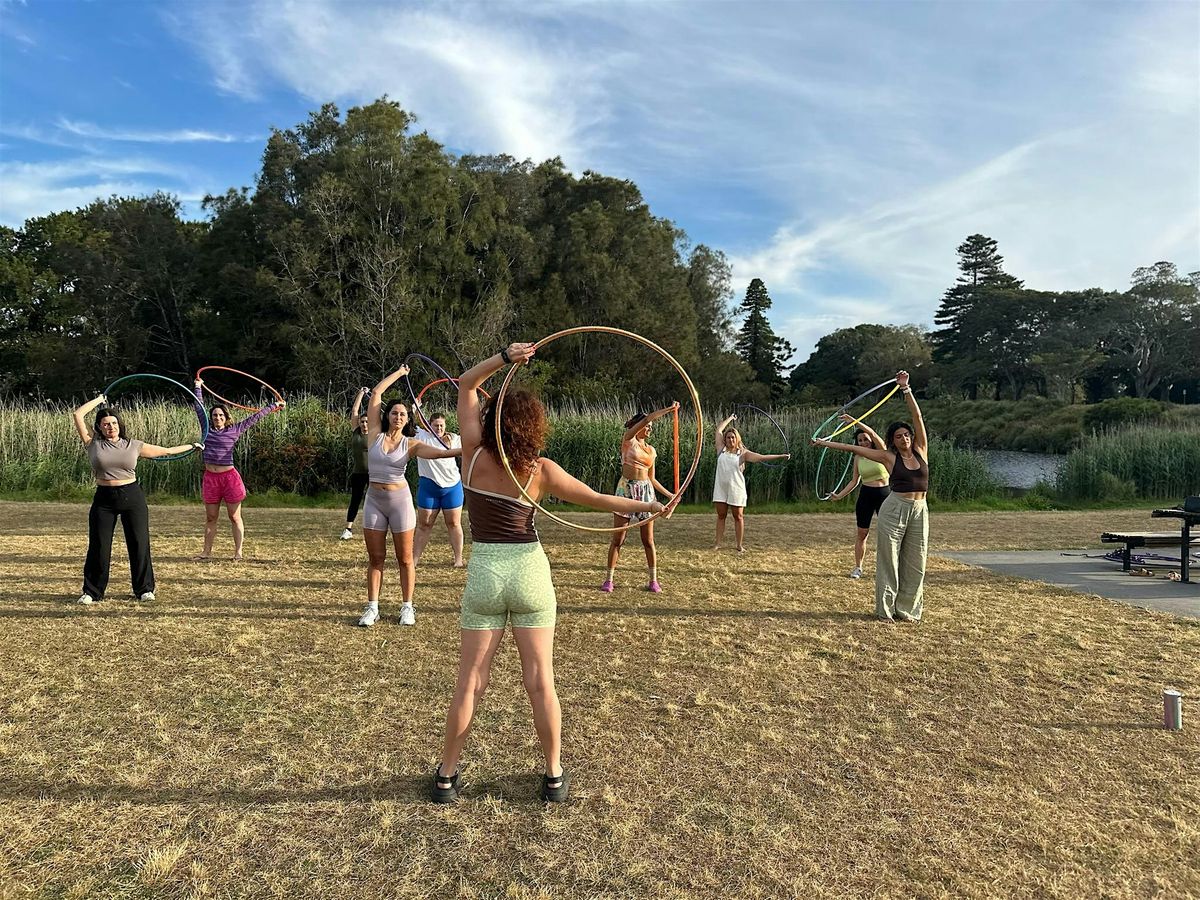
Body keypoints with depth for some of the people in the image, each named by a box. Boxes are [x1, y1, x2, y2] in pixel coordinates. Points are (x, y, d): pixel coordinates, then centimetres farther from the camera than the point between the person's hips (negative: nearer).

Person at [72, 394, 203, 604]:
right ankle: (92, 592, 16)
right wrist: (99, 400, 11)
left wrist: (192, 446, 19)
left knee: (139, 544, 4)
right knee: (98, 547, 2)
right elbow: (77, 414, 0)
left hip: (132, 496, 1)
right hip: (104, 499, -1)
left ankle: (144, 589, 17)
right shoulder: (93, 443, 3)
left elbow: (166, 451, 14)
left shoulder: (133, 445, 5)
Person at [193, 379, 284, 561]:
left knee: (235, 517, 3)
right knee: (210, 518, 11)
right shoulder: (207, 429, 8)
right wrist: (198, 386, 22)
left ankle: (238, 552, 8)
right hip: (210, 477, 3)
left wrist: (274, 406, 7)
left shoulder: (234, 430, 2)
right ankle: (207, 552, 17)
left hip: (229, 477, -3)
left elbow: (254, 418, 4)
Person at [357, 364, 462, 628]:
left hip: (400, 499, -1)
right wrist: (399, 372, 8)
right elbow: (376, 393, 1)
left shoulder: (410, 444, -2)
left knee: (405, 559, 5)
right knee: (375, 558, 7)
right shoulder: (376, 434, 2)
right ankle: (372, 608, 15)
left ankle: (407, 607, 14)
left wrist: (461, 451, -39)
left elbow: (436, 452, -22)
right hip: (374, 499, 2)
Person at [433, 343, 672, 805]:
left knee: (469, 682, 9)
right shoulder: (541, 470, -8)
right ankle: (554, 776, 20)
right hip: (529, 573, 0)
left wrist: (504, 356, -8)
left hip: (483, 574, 1)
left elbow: (465, 384, 3)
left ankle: (447, 776, 20)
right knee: (540, 682, 8)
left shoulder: (474, 454, -6)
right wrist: (645, 506, 9)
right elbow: (597, 499, -1)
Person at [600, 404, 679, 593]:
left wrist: (669, 494, 14)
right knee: (618, 538, -2)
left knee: (648, 540, 5)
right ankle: (609, 579, 7)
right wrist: (669, 409, -7)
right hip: (626, 489, -4)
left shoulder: (651, 450, 15)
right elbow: (648, 418, -10)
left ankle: (653, 580, 12)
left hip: (646, 491, 4)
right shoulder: (628, 440, 1)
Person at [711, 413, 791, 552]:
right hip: (720, 488, 2)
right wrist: (730, 418, 20)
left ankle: (740, 545, 10)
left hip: (736, 489, -2)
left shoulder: (743, 453, -1)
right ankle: (717, 544, 11)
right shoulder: (721, 449, 5)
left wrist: (781, 456, -13)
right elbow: (719, 430, 9)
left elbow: (762, 457, -7)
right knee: (721, 515, 7)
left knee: (738, 517, 4)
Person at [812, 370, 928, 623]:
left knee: (914, 562, 6)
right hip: (895, 508, -3)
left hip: (919, 510, 3)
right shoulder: (889, 457, 0)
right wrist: (824, 443, -2)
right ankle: (886, 609, 8)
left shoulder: (920, 450, 6)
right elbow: (854, 448, -1)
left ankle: (907, 609, 16)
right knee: (888, 558, 0)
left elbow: (917, 417, 0)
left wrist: (906, 389, -4)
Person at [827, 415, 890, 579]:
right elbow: (854, 481, 10)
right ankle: (858, 567, 12)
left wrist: (855, 421, -29)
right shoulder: (858, 458, 5)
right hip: (866, 495, 3)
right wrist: (840, 495, 2)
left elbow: (872, 433, -22)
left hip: (884, 494, -3)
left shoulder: (881, 451, -5)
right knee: (862, 533, 4)